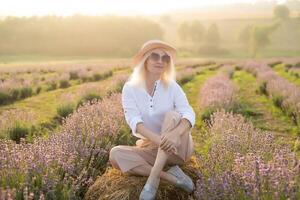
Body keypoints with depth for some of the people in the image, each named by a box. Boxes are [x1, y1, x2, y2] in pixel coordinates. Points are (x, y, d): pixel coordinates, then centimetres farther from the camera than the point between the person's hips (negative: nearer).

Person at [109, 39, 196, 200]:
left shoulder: (172, 86, -5)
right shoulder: (130, 88, -6)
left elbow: (189, 115, -20)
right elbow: (134, 121, -20)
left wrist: (174, 134, -42)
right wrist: (158, 138, -39)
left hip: (178, 149, -1)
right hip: (150, 149, 1)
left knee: (172, 115, -28)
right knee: (115, 154, -23)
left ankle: (153, 178, -31)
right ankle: (170, 177, -24)